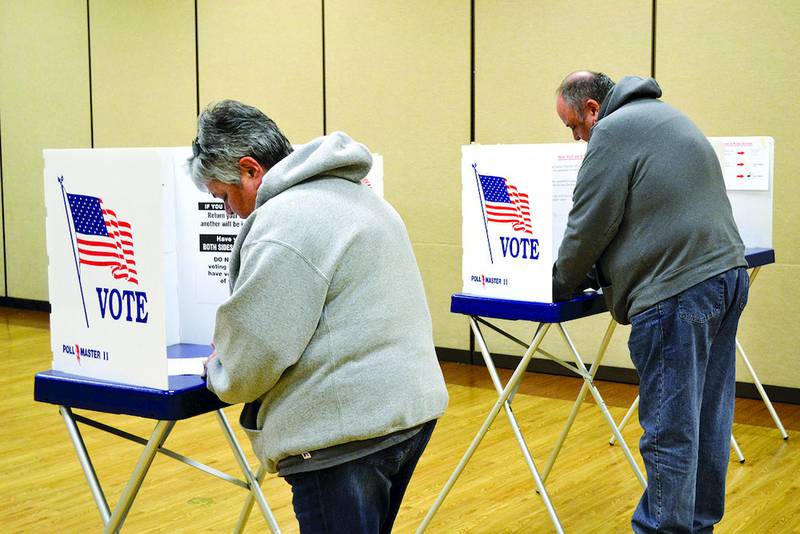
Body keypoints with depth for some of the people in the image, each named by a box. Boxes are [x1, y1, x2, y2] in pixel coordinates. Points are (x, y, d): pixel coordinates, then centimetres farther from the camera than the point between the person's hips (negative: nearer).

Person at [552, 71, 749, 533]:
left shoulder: (613, 132, -7)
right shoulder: (665, 115, 23)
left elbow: (589, 227, -8)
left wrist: (562, 286, 9)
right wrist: (598, 273, 26)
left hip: (678, 293, -10)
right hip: (727, 272, 10)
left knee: (670, 429, -4)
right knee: (708, 420, 15)